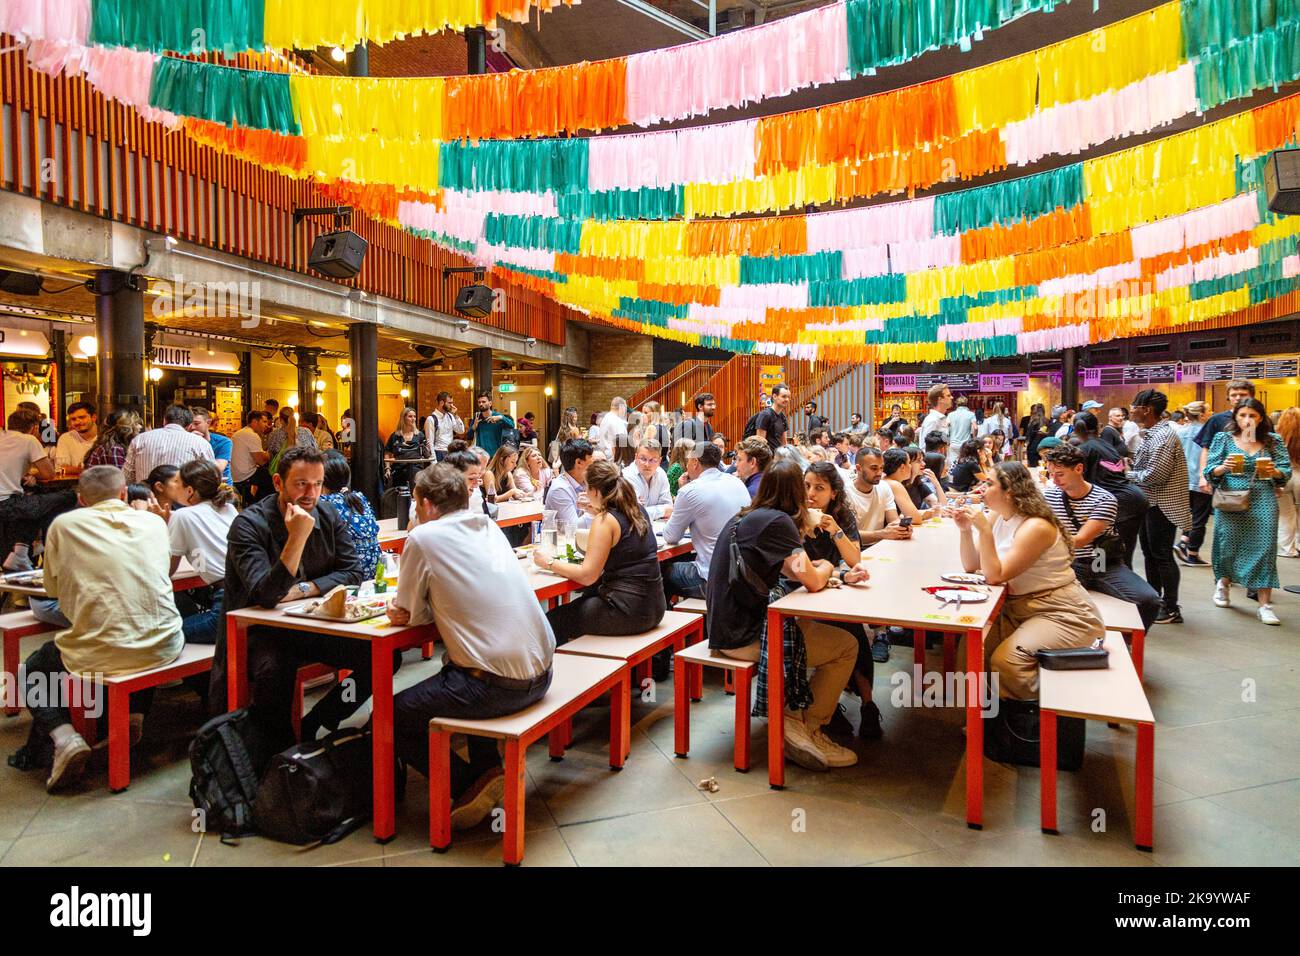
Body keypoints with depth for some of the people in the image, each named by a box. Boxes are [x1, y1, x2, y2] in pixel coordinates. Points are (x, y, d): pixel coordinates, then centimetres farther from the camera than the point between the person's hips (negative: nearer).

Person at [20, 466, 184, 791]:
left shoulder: (64, 524, 0)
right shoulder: (154, 522, 6)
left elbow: (52, 587, 13)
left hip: (98, 653, -3)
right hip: (164, 648, 3)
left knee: (32, 673, 27)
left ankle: (64, 737, 2)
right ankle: (136, 715, 24)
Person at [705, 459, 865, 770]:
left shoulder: (744, 517, 12)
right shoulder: (777, 521, -16)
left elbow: (791, 571, 11)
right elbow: (811, 580, -20)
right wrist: (826, 567, 4)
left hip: (726, 627, 10)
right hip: (744, 637, -9)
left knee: (811, 624, 28)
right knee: (846, 646, 0)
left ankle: (795, 711, 32)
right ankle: (805, 729, 7)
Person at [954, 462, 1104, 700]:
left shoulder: (1036, 527, -20)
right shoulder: (998, 518, 5)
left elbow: (995, 576, -22)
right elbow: (972, 566, 5)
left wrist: (984, 530, -29)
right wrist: (966, 530, -9)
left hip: (1062, 614, -8)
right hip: (1018, 608, 8)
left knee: (1004, 661, -26)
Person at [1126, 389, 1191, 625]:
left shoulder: (1163, 436, -19)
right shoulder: (1152, 433, 12)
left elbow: (1153, 475, -24)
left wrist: (1127, 475, -10)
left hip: (1162, 505, -10)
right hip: (1151, 502, 10)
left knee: (1162, 555, -3)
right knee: (1149, 552, 17)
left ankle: (1171, 609, 6)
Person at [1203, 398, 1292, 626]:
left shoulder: (1273, 441, 7)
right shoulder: (1223, 438, 4)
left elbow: (1286, 471, 6)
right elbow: (1210, 471, 1)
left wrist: (1275, 471, -16)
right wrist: (1223, 467, -19)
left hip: (1263, 501, 1)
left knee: (1264, 547, -4)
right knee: (1228, 545, 4)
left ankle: (1265, 604, 1)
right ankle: (1223, 582, 35)